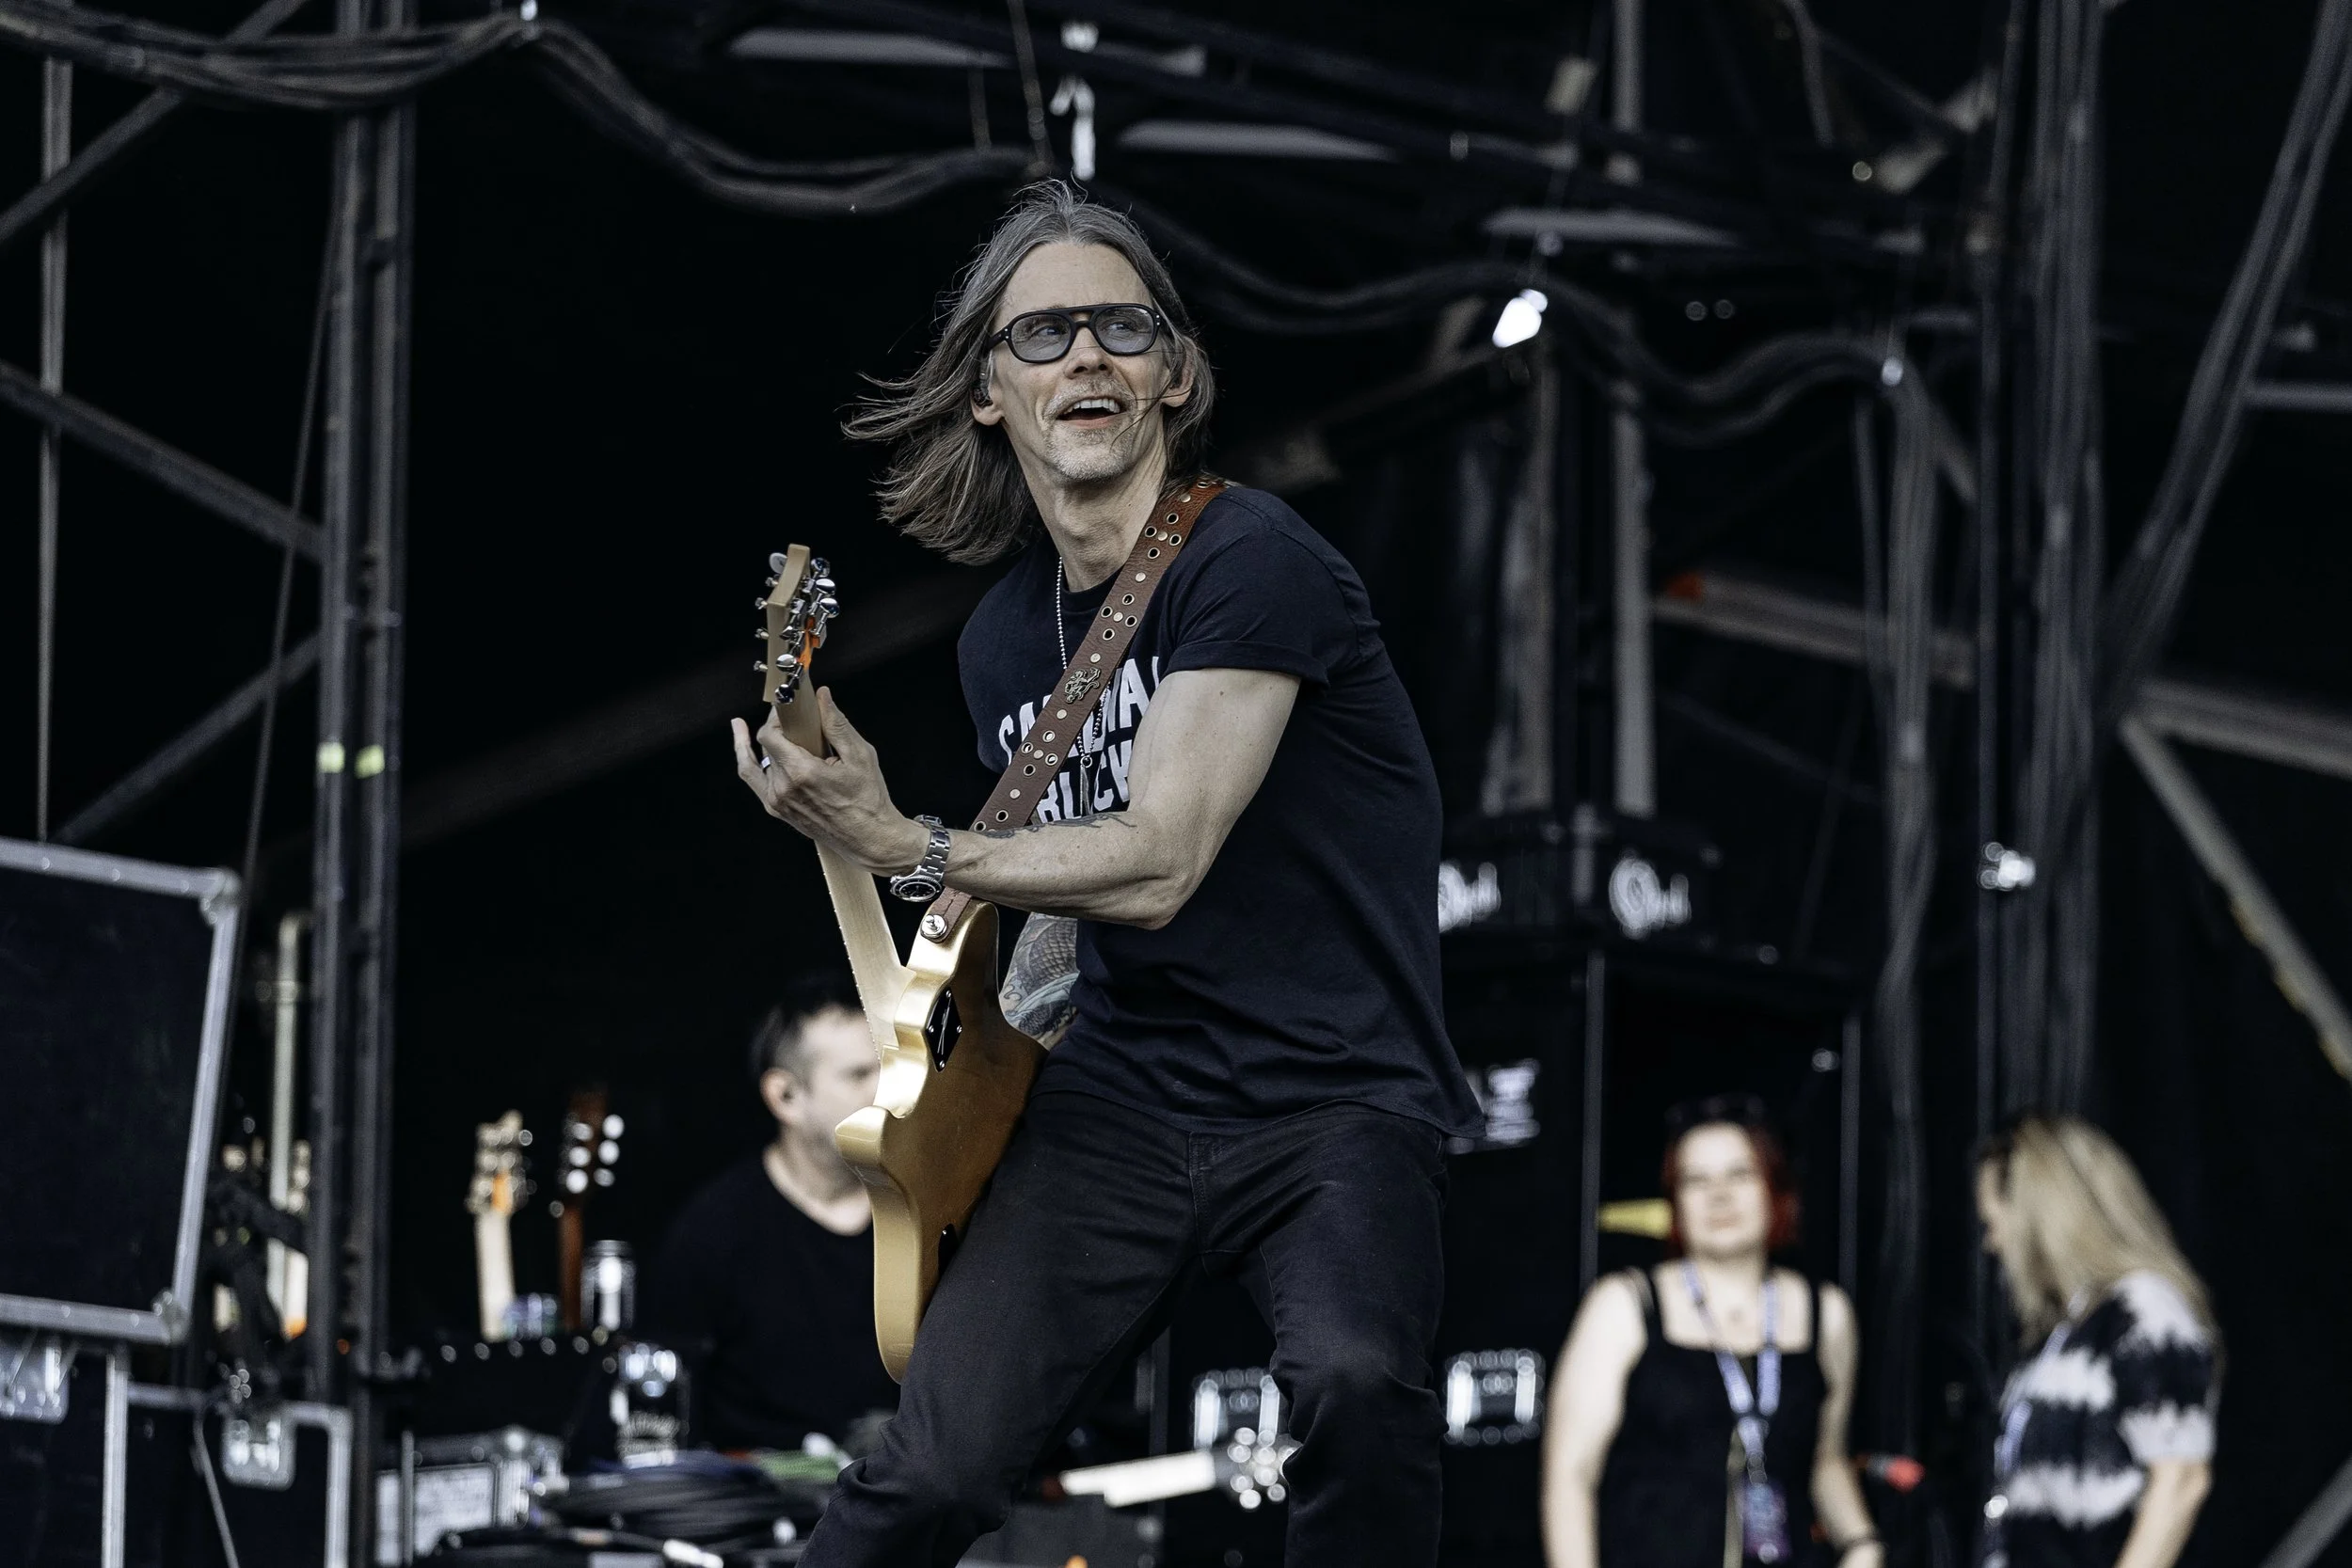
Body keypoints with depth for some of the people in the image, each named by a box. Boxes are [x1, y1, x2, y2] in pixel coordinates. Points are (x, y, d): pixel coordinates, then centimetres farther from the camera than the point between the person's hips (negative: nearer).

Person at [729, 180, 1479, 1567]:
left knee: (1356, 1383, -35)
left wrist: (897, 849, -17)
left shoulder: (1251, 563, -12)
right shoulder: (1004, 642, 12)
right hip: (1123, 1099, 5)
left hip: (1342, 1100, -5)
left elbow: (1155, 866, -20)